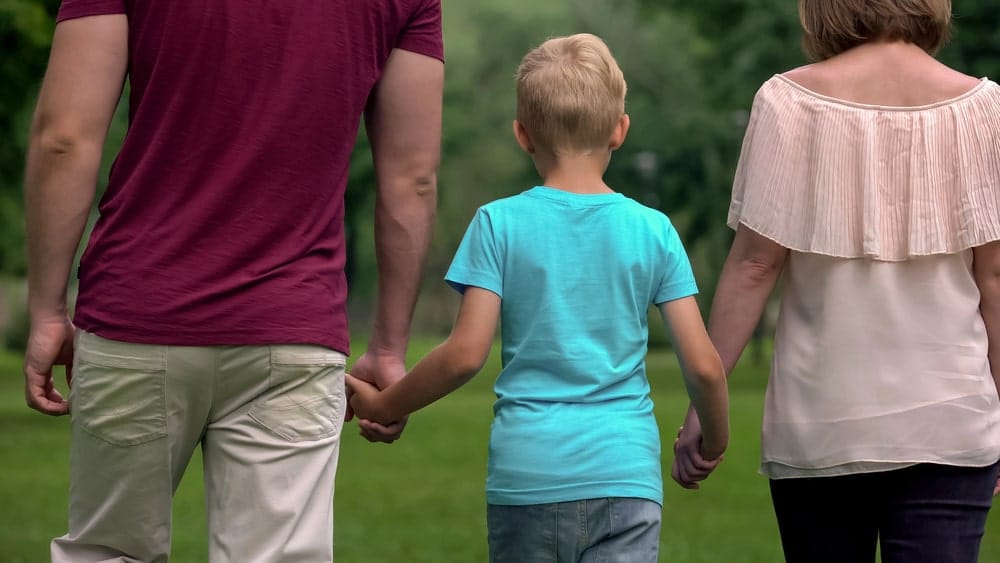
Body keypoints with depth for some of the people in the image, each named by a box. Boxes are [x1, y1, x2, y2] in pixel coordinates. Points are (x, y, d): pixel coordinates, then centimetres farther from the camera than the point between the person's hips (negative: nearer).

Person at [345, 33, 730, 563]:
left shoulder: (499, 224, -1)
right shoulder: (653, 230, 3)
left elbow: (465, 353, -6)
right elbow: (703, 365, 1)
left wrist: (384, 406, 8)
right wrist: (715, 439, 20)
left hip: (527, 474, 0)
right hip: (626, 474, 0)